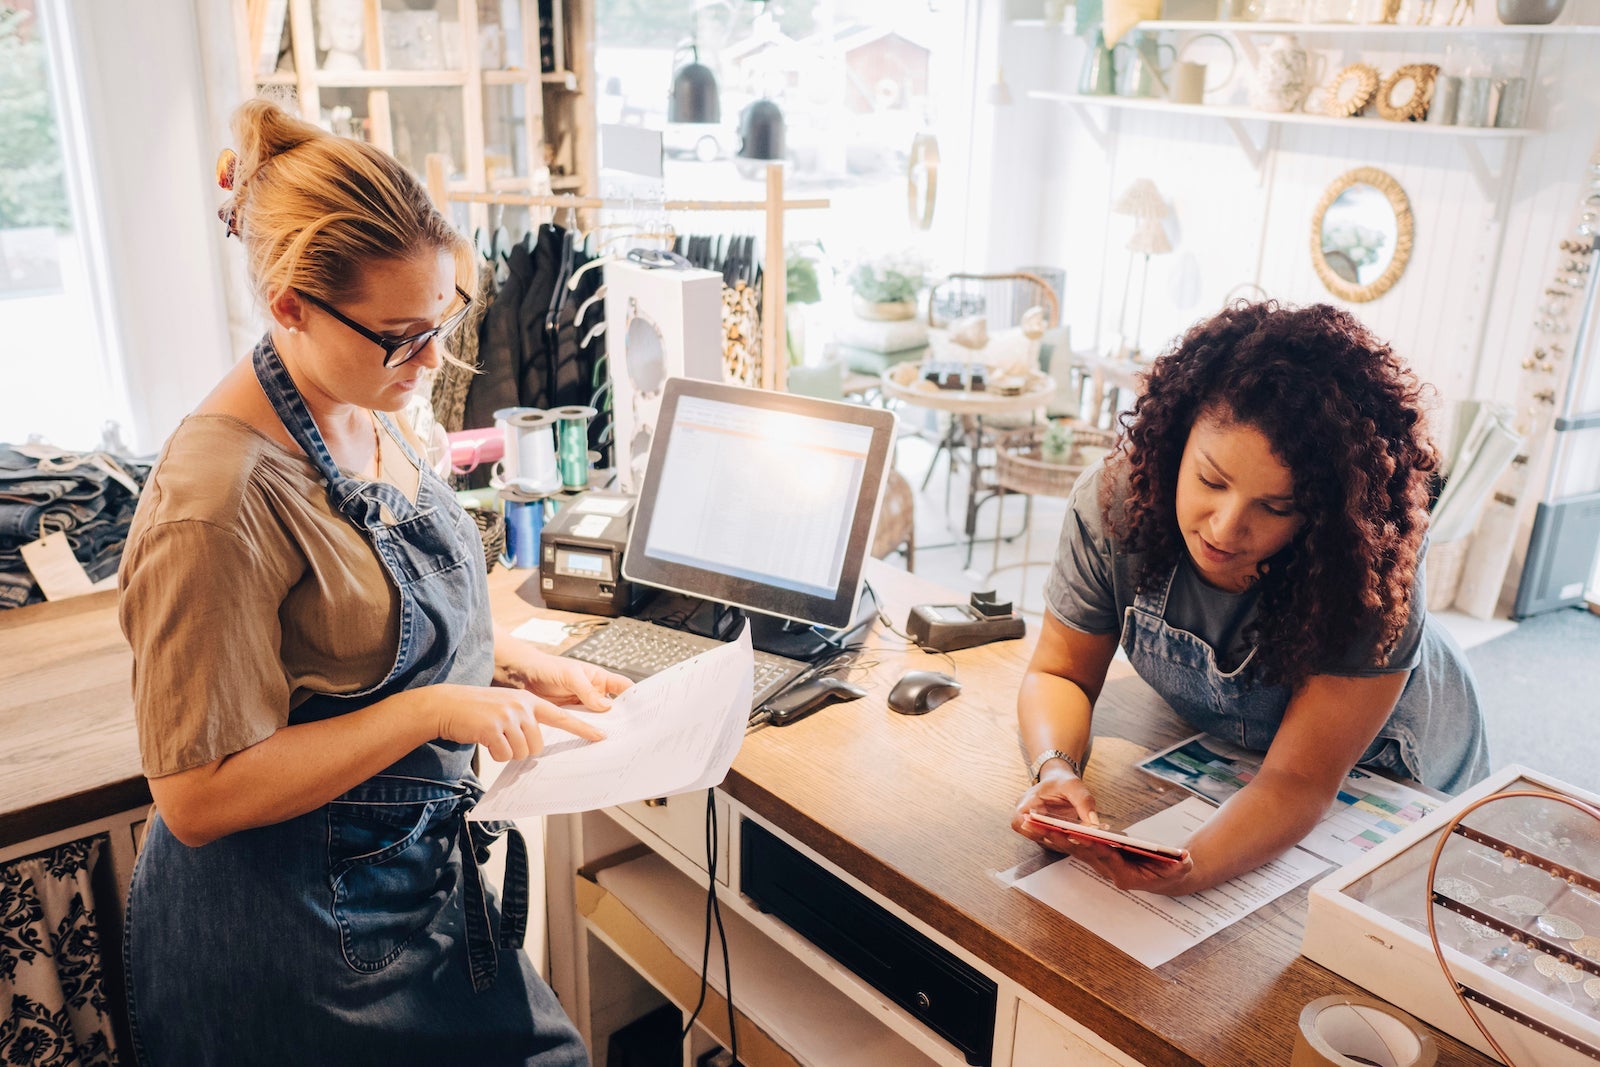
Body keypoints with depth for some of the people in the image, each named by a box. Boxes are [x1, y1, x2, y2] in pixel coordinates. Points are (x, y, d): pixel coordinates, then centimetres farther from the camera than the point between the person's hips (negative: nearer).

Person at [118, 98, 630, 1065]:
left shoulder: (368, 418, 0)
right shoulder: (217, 503, -27)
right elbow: (198, 797, -23)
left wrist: (528, 668, 1)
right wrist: (430, 711, -25)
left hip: (415, 869, 8)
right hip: (303, 935, -8)